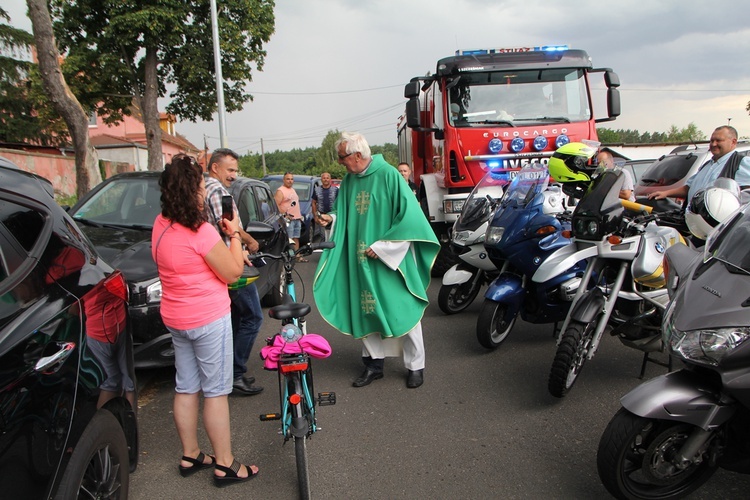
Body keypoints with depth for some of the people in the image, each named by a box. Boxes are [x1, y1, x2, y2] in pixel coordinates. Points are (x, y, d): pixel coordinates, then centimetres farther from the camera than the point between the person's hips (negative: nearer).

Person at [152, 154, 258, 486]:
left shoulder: (161, 224, 1)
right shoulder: (201, 231, -24)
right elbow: (232, 273, -16)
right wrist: (234, 233, -7)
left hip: (175, 318, 8)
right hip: (209, 320, -8)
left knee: (186, 388, 17)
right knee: (216, 391, 3)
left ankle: (190, 456, 32)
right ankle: (225, 465, 15)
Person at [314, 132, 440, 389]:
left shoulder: (388, 175, -13)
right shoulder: (348, 181, 7)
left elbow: (409, 215, -15)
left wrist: (382, 246, -16)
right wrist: (332, 217, -8)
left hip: (390, 260, -6)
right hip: (360, 261, 6)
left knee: (403, 309, 3)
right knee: (365, 309, 10)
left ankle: (415, 366, 18)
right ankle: (374, 363, 26)